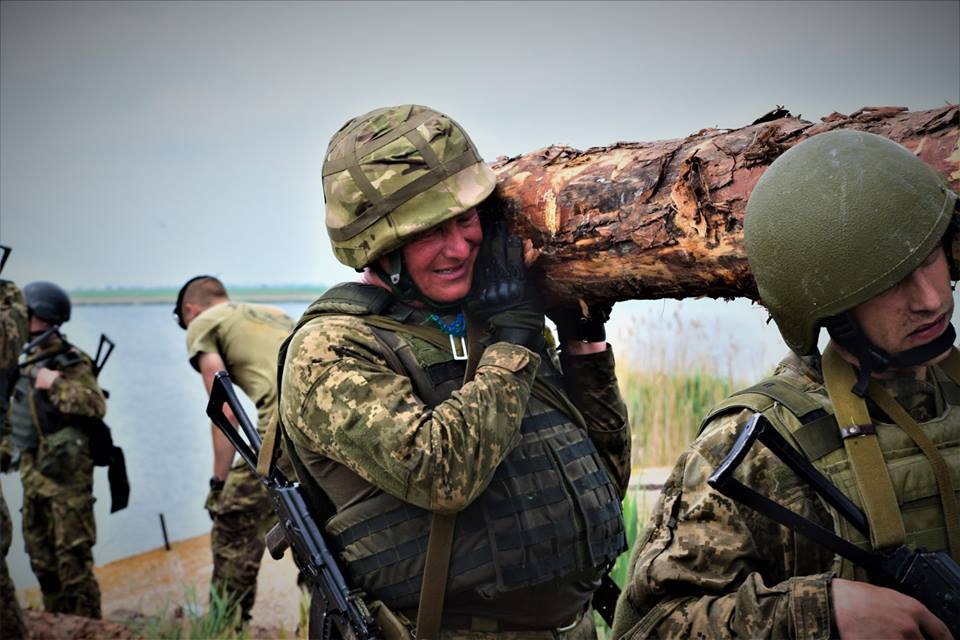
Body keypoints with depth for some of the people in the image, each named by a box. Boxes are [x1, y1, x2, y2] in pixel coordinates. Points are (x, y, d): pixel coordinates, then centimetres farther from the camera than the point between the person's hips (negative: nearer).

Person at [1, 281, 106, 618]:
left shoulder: (70, 362, -13)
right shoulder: (27, 357, 12)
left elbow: (95, 405, -27)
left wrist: (55, 384, -27)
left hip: (64, 470, -9)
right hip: (33, 468, 9)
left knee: (72, 553, -6)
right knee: (40, 551, 15)